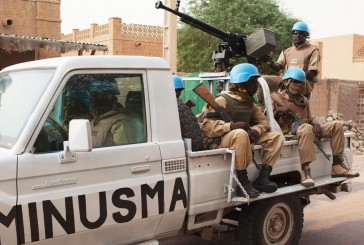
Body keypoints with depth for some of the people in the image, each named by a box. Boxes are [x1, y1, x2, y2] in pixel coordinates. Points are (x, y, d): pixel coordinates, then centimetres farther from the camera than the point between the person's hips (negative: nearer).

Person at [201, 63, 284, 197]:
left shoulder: (249, 103, 13)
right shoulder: (223, 100, -10)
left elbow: (263, 121, 12)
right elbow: (207, 125, -19)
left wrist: (255, 131, -13)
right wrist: (231, 126, -34)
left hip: (246, 140, 8)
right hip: (221, 142, -7)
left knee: (276, 136, -2)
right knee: (240, 134, -40)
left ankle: (262, 178, -10)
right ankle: (243, 183, -32)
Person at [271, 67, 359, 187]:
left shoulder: (304, 100, 24)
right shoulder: (276, 96, 4)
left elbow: (309, 120, 22)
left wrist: (316, 125, 0)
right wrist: (278, 111, -22)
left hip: (306, 130, 7)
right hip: (289, 131, -7)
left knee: (336, 125, -4)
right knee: (306, 128, -41)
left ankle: (337, 166, -6)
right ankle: (305, 172, -44)